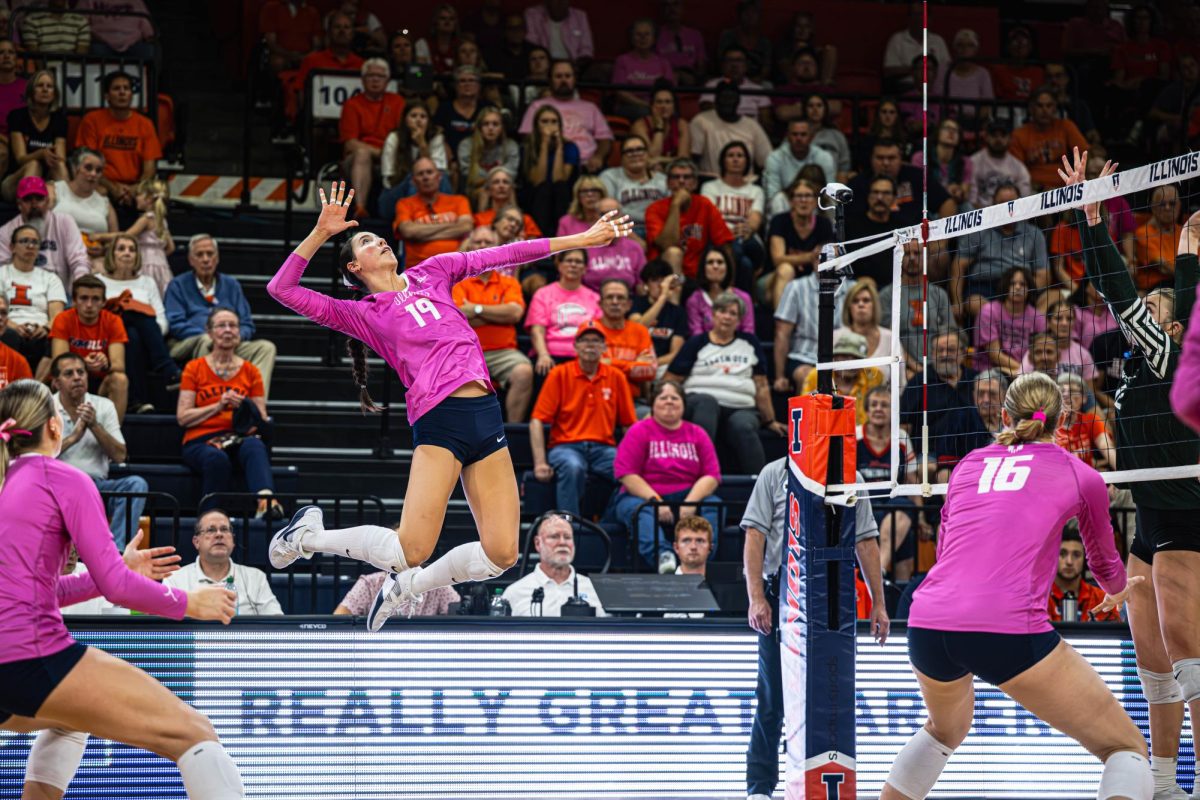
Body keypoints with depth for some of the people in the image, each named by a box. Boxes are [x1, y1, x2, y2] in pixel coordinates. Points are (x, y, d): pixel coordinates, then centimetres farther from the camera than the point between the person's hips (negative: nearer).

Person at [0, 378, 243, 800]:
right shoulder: (64, 480, -1)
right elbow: (116, 587, -8)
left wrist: (121, 570, 28)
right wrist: (188, 603, 7)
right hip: (35, 661, -8)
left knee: (69, 720, 41)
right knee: (193, 732, -8)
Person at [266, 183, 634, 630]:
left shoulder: (432, 274, 23)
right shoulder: (364, 314, 10)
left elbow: (504, 255, 21)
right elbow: (282, 290, 2)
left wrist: (583, 240, 19)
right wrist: (322, 232, -4)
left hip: (487, 415, 5)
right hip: (440, 420, -5)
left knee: (501, 555, -3)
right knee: (410, 552, -15)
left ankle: (406, 586, 18)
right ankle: (310, 535, 10)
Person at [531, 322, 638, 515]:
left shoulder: (616, 377, 11)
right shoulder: (560, 374, 4)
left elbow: (629, 424, 11)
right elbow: (537, 421, 0)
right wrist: (540, 463, -12)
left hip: (604, 448, 2)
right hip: (566, 446, -2)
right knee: (572, 467, -37)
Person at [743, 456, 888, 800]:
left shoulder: (852, 479, 12)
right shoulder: (774, 474, 5)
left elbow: (866, 543, 14)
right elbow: (754, 537, 0)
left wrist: (878, 603, 8)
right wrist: (756, 598, -9)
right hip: (781, 599, -2)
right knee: (772, 698, 0)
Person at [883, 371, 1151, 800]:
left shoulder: (968, 465, 22)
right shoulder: (1079, 475, 14)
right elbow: (1104, 561, 32)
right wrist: (1119, 591, 56)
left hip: (926, 625, 5)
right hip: (1009, 632, -5)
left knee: (946, 729, 37)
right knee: (1127, 748, 6)